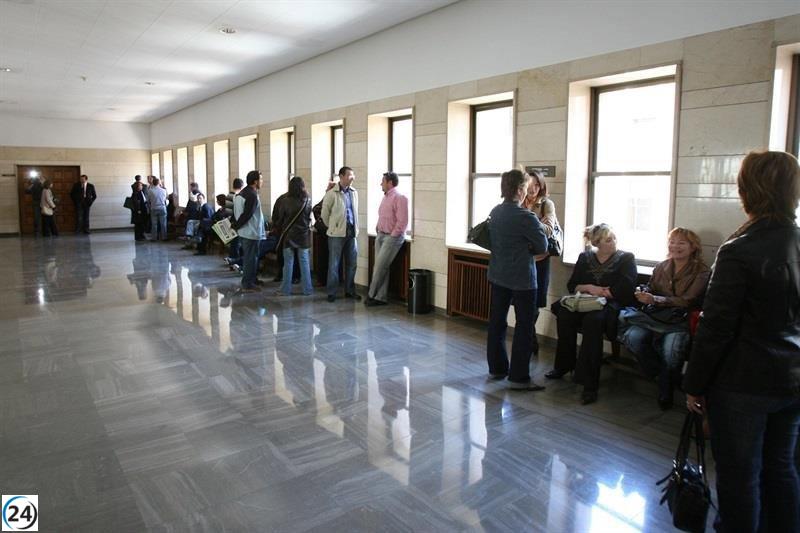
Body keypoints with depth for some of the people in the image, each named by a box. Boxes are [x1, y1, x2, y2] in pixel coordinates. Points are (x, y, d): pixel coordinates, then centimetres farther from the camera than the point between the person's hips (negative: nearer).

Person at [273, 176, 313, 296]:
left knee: (288, 263, 6)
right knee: (304, 262, 8)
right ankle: (307, 289, 12)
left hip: (288, 235, -1)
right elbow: (309, 218, 3)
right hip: (303, 236, 2)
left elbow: (278, 219, -2)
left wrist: (282, 227, 17)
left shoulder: (286, 201, -11)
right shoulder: (308, 201, -6)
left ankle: (286, 289, 11)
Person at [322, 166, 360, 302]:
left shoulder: (354, 193, 8)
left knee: (351, 264, 10)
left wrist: (355, 228, 14)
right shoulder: (331, 194, -8)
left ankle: (350, 291, 22)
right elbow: (325, 214, 0)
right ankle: (331, 293, 13)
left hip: (352, 233, 5)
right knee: (334, 264, 3)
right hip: (337, 234, -5)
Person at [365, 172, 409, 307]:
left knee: (380, 267, -9)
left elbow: (402, 222, -17)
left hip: (392, 237, -9)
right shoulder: (385, 198, 16)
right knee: (380, 267, 7)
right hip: (380, 236, 9)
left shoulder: (399, 198, -12)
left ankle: (372, 295, 2)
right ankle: (381, 297, 11)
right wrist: (378, 230, 12)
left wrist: (392, 236, -15)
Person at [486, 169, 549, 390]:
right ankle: (518, 377, 5)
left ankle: (496, 368, 24)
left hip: (497, 275, 8)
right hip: (521, 278, -7)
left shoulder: (495, 212, 3)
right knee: (524, 326, 1)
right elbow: (543, 246, -12)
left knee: (496, 322, 13)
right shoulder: (525, 217, -19)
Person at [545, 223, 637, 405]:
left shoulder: (626, 258, 7)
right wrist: (589, 288, -7)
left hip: (611, 305, -4)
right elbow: (571, 285, 12)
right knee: (564, 314, -30)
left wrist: (600, 292, -7)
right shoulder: (585, 257, 18)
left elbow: (625, 289, -6)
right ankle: (564, 365, -9)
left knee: (593, 319, -38)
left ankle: (590, 384, -36)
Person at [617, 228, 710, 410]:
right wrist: (643, 293, -8)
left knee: (671, 347, -34)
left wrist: (654, 299, -17)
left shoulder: (701, 272, 2)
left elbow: (687, 301, -8)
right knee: (634, 337, -28)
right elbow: (650, 289, 17)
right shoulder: (661, 267, 16)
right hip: (655, 317, 4)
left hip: (680, 321, -4)